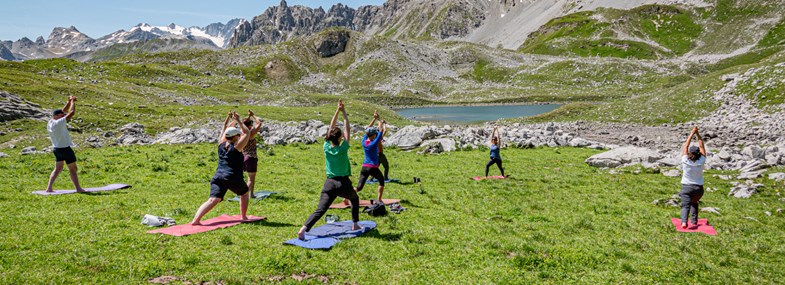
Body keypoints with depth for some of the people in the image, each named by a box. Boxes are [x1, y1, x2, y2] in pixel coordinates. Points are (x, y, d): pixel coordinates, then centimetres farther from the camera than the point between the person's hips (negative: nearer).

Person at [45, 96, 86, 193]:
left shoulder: (50, 122, 4)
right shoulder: (59, 123, -22)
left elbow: (63, 111, 15)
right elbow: (72, 112, -20)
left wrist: (69, 102, 11)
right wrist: (72, 102, -7)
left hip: (56, 149, 9)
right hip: (65, 149, -9)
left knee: (58, 168, 18)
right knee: (72, 169, 1)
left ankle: (49, 188, 15)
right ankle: (78, 188, 7)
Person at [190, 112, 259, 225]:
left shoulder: (221, 145, 13)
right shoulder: (236, 147, -3)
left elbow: (224, 133, 32)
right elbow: (247, 132, 1)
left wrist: (226, 122, 35)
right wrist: (238, 121, 3)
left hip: (217, 177, 5)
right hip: (232, 178, -5)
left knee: (213, 200, -8)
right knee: (244, 193, 22)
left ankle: (196, 219, -25)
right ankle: (243, 217, 24)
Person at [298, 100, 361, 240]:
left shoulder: (326, 147, -1)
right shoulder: (343, 149, -11)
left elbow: (331, 127, 7)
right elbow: (347, 129, -2)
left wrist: (337, 110, 9)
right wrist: (344, 112, 1)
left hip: (329, 184, 3)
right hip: (343, 183, -2)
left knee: (320, 210, -7)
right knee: (355, 200, 29)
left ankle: (303, 229, -27)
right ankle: (355, 224, 33)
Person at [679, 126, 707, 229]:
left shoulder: (685, 161, -15)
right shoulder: (701, 162, -12)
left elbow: (686, 146, -6)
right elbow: (702, 147, -3)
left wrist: (692, 133, -1)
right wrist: (697, 134, -2)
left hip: (686, 187, -2)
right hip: (698, 188, 2)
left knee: (685, 204, -9)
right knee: (694, 203, 26)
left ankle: (684, 221, -32)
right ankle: (694, 221, 19)